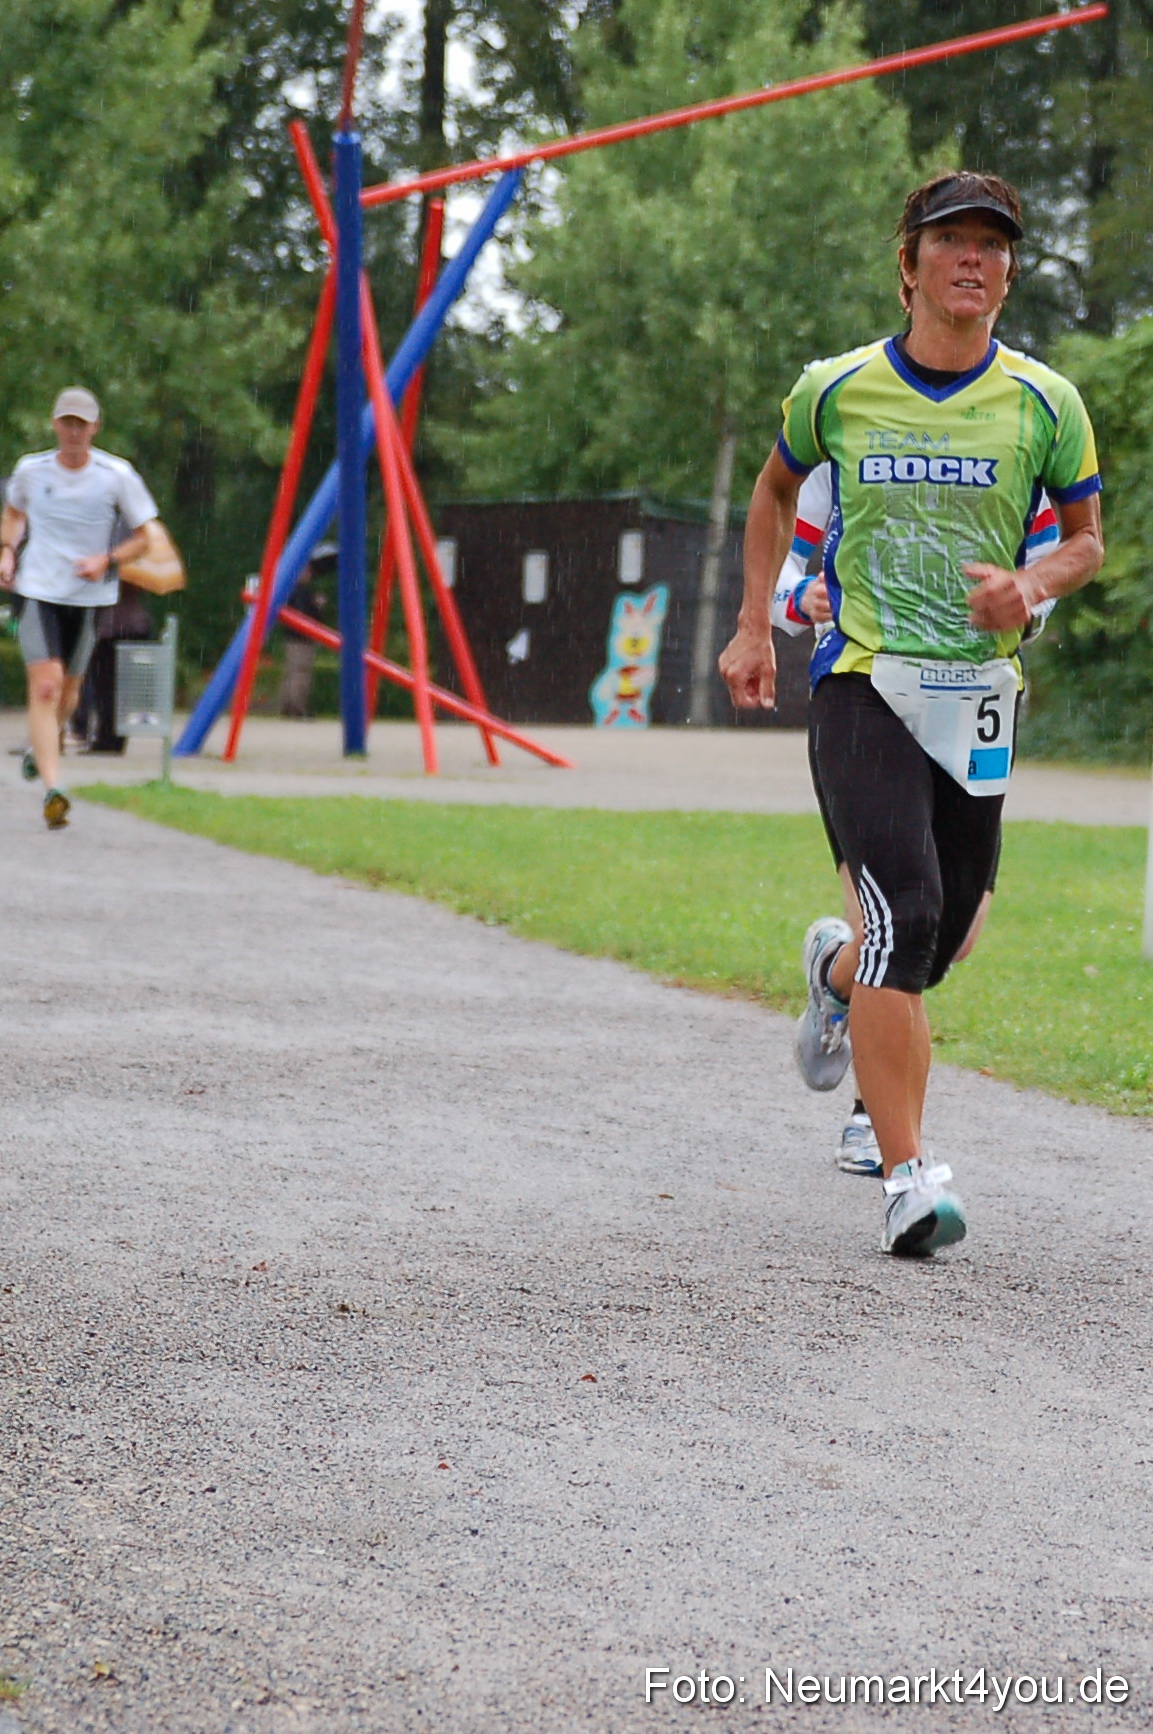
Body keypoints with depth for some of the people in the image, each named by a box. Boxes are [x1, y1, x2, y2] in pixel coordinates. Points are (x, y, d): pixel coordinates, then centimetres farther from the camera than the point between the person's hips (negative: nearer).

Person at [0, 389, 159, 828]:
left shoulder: (117, 476, -6)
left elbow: (141, 538, 1)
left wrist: (107, 559, -16)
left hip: (89, 598, 1)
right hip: (38, 592, -1)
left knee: (67, 690, 14)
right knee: (45, 687, -16)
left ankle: (46, 743, 48)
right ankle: (52, 790, -20)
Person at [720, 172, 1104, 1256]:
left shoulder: (1043, 404, 1)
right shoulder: (838, 389, 1)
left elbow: (1086, 537, 13)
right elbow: (776, 489, 20)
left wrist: (1033, 586, -9)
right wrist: (753, 627, 16)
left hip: (978, 696, 3)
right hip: (863, 681, -3)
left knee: (941, 940, 10)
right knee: (907, 917, -19)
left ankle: (838, 969, 49)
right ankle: (908, 1178, -16)